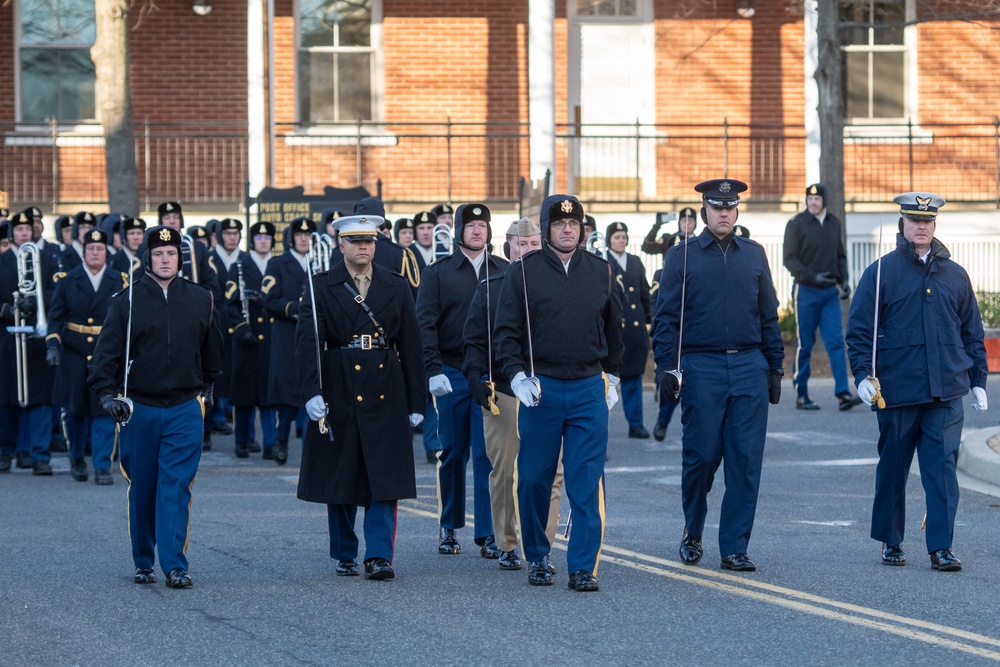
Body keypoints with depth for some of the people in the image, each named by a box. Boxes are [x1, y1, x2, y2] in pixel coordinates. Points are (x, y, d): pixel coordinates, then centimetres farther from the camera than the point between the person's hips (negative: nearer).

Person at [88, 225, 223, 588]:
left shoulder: (201, 300, 6)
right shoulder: (127, 301, 0)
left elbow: (212, 349, 20)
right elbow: (107, 351, -3)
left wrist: (207, 388, 27)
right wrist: (107, 392, -16)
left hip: (185, 408, 0)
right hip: (139, 408, 0)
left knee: (177, 487, -9)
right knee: (142, 490, 8)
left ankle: (175, 565, -11)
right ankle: (143, 563, 19)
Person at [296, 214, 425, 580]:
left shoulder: (396, 286, 7)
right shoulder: (321, 287, 1)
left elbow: (411, 345, 9)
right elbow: (307, 341, -8)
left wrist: (415, 402, 6)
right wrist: (312, 392, -21)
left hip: (385, 395, 1)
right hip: (338, 394, -1)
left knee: (385, 478, -7)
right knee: (339, 480, 7)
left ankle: (380, 557, -8)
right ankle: (344, 555, 19)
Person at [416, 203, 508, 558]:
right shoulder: (437, 273, 5)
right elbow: (426, 324, 0)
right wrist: (434, 369, -11)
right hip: (452, 375, 0)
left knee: (489, 454, -4)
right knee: (453, 453, 6)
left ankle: (488, 533, -1)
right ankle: (449, 529, 17)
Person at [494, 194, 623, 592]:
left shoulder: (600, 272, 8)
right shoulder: (524, 272, 1)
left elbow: (613, 328, 19)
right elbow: (506, 330, 2)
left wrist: (612, 376, 18)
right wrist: (517, 375, -10)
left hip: (589, 389, 1)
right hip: (540, 388, -1)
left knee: (587, 483, -5)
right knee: (534, 479, 5)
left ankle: (583, 567, -2)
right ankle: (537, 558, 21)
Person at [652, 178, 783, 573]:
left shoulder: (753, 255, 12)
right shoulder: (682, 256, 3)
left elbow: (769, 316, 15)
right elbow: (667, 316, 1)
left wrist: (775, 367, 11)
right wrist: (665, 366, -8)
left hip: (749, 367, 2)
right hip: (701, 367, -2)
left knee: (746, 462, -2)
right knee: (701, 456, 0)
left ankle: (734, 549, 2)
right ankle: (692, 533, 23)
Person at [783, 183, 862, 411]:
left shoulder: (834, 223, 10)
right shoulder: (796, 224, -4)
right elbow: (790, 259, -7)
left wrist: (844, 280, 3)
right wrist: (813, 277, -20)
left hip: (830, 292, 4)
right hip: (806, 291, -4)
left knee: (836, 342, -6)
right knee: (804, 345, 2)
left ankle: (843, 394, -11)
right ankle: (801, 396, 10)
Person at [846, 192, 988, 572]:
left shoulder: (954, 275, 11)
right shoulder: (881, 273, 2)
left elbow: (972, 333, 16)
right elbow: (859, 330, 1)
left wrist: (978, 381, 12)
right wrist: (862, 375, -10)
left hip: (946, 393, 1)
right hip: (897, 391, -1)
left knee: (943, 469, -6)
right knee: (893, 469, 9)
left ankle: (941, 547, -4)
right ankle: (890, 541, 23)